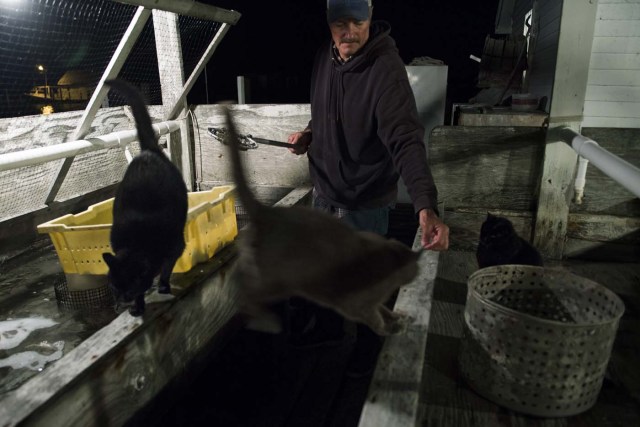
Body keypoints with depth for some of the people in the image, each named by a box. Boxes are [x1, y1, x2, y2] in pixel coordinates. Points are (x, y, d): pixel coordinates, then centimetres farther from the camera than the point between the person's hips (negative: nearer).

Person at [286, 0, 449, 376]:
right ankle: (321, 321, 55)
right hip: (324, 191, 7)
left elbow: (406, 141, -35)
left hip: (364, 203, -7)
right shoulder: (326, 56, -1)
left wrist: (427, 206, -47)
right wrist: (310, 133, -2)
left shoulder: (386, 69, -24)